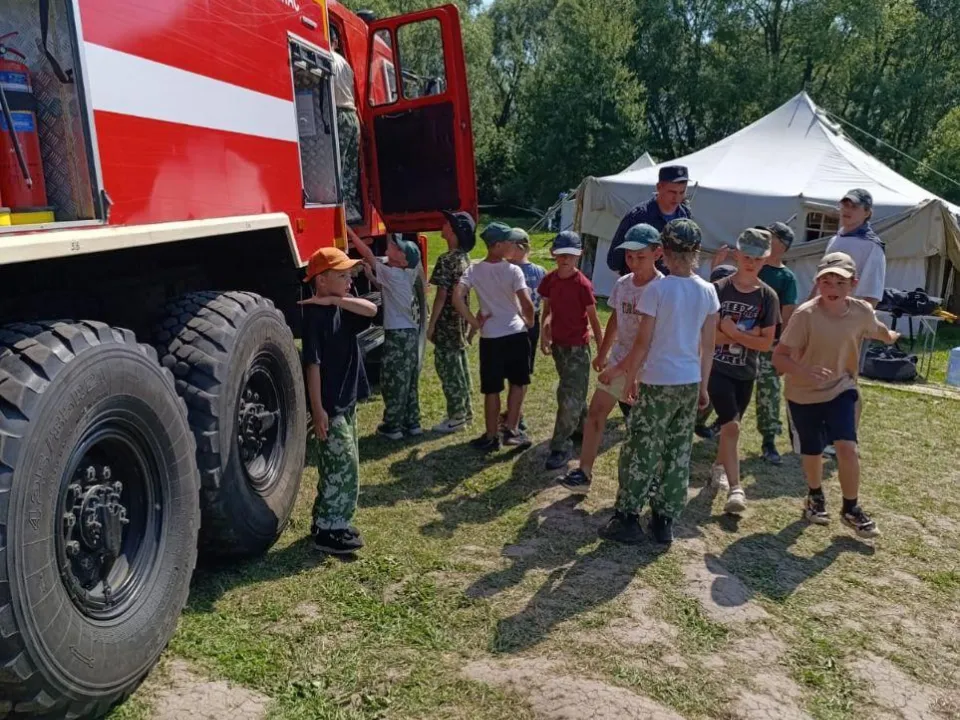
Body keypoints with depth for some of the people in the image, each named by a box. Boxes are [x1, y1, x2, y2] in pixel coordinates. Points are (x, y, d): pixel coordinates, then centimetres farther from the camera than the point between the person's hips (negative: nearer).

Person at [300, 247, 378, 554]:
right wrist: (318, 409, -22)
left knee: (340, 467, 16)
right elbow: (313, 363, -21)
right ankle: (327, 530, 7)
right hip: (329, 405, -9)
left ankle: (328, 522, 27)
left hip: (347, 401, 9)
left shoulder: (341, 308, 9)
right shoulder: (315, 313, -17)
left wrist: (334, 299, -16)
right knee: (343, 467, -5)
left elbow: (371, 309, -9)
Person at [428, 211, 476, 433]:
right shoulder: (464, 257, 9)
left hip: (447, 321, -9)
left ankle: (456, 416, 5)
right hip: (460, 320, 9)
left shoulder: (446, 259, -19)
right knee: (459, 365, 16)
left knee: (447, 367, -1)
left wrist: (431, 324, -14)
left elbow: (441, 295, -19)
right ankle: (465, 410, 25)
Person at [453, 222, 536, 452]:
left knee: (492, 390, 10)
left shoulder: (474, 270, -1)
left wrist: (474, 322, -4)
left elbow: (457, 297, -13)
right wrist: (529, 322, 2)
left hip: (490, 338, 2)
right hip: (517, 334, -2)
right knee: (518, 384, 15)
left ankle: (491, 437, 17)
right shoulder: (513, 270, -9)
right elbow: (527, 303, -17)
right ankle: (512, 430, 13)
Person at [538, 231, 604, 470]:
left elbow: (594, 319, -10)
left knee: (569, 397, -3)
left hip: (578, 347, -6)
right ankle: (583, 428, 41)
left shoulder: (583, 284, -17)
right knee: (575, 393, 21)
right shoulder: (550, 280, -1)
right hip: (558, 344, 6)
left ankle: (561, 447, 3)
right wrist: (544, 334, -3)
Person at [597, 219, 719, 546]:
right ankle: (665, 521, 21)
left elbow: (643, 343, -11)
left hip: (658, 383, -5)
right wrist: (703, 385, 15)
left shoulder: (657, 290, -12)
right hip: (690, 383, 5)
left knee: (640, 451, 5)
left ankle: (627, 519, 12)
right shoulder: (708, 291, 3)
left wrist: (621, 370, 3)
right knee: (678, 454, 12)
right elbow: (708, 345, 6)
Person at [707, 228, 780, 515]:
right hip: (717, 368, -3)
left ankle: (719, 466, 40)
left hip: (746, 373, 3)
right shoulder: (719, 289, -8)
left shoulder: (767, 296, -3)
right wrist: (745, 335, -14)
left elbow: (766, 343, -6)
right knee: (731, 426, -13)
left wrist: (732, 331, -15)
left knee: (730, 425, 17)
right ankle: (735, 488, -11)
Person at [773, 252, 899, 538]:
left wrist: (891, 337, 37)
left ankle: (851, 508, 11)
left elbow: (878, 331, 15)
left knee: (847, 446, -12)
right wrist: (803, 371, -45)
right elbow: (778, 357, -27)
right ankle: (815, 496, 42)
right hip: (803, 394, -2)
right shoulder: (805, 314, -24)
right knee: (812, 451, 11)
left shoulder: (862, 311, -11)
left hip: (841, 389, 2)